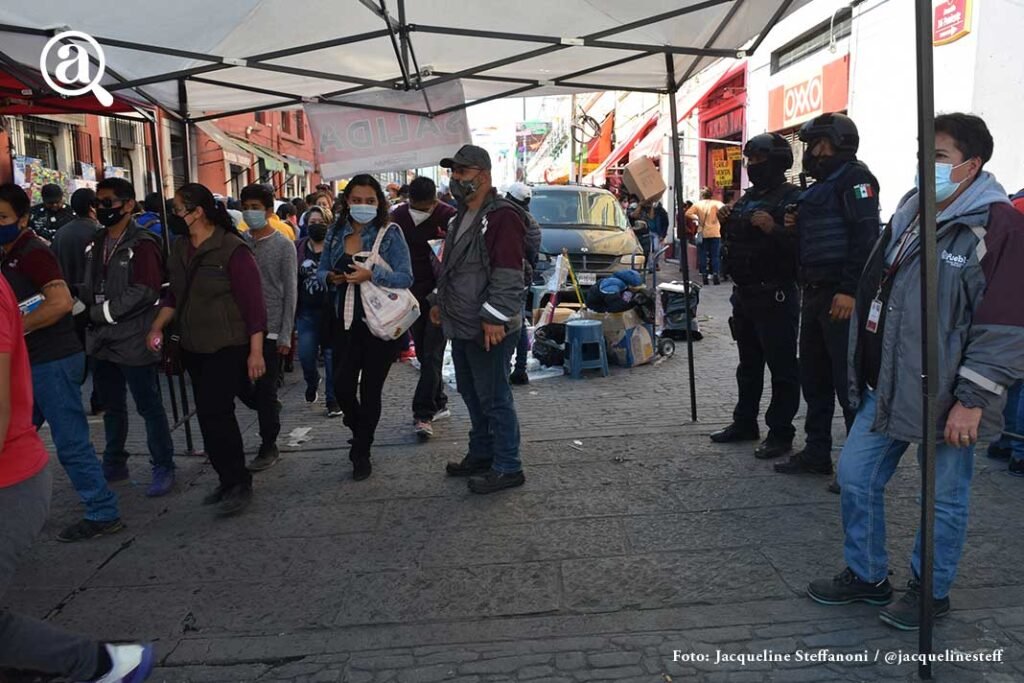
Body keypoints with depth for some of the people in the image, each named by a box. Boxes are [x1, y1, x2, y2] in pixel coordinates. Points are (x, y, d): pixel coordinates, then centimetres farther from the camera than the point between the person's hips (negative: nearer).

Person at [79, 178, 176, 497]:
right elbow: (90, 287, 17)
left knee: (149, 407, 2)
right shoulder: (97, 243, 12)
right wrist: (80, 298, -5)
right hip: (102, 339, 8)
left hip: (133, 340, -8)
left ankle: (163, 467, 14)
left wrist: (102, 312, -17)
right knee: (112, 407, 20)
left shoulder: (142, 244, -13)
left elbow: (145, 292, -21)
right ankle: (114, 465, 34)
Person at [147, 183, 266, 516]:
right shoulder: (179, 248, 8)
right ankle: (228, 481, 23)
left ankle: (239, 484, 4)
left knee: (215, 413, -11)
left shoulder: (232, 249, -15)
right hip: (193, 347, 8)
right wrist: (157, 326, 5)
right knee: (209, 414, 10)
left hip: (227, 347, -8)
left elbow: (252, 302, -15)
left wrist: (256, 351, -17)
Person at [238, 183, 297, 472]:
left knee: (266, 391, 0)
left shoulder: (283, 246, -4)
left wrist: (285, 335, -11)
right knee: (239, 384, 7)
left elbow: (290, 292, -6)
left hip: (271, 330, -4)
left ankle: (269, 447, 14)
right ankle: (270, 411, 35)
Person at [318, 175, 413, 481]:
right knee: (342, 387, 1)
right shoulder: (336, 233, 6)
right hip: (345, 321, 4)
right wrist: (330, 278, -8)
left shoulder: (390, 233, -7)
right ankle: (360, 433, 33)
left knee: (370, 390, 5)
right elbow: (321, 270, 14)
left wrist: (371, 275, -28)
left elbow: (406, 277, -14)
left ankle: (362, 452, 24)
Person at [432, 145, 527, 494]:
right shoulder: (462, 217, 17)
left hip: (489, 329, -10)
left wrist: (494, 316, -23)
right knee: (471, 394, 18)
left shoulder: (502, 216, -14)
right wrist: (441, 302, 25)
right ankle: (481, 454, 33)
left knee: (494, 398, -3)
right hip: (462, 325, 10)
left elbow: (508, 274, -21)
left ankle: (507, 467, 8)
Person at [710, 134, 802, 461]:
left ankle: (780, 432, 5)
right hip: (744, 294, 9)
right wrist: (726, 223, 7)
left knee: (781, 367, -2)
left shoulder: (792, 198, -10)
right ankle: (745, 422, 28)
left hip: (775, 296, -9)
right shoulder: (748, 198, 16)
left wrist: (773, 229, -31)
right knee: (748, 364, 17)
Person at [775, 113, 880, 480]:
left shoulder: (854, 177, -8)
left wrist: (849, 290, -25)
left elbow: (864, 235, -19)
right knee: (813, 377, 15)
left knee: (849, 381, -6)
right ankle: (817, 453, 26)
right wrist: (797, 225, 7)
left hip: (842, 296, -10)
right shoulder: (823, 184, 21)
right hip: (816, 293, 10)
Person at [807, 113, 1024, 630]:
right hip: (887, 388, 7)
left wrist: (972, 399, -17)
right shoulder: (909, 212, 11)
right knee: (855, 477, 10)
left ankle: (931, 592, 28)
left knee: (944, 498, 9)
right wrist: (863, 370, 19)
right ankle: (866, 576, 29)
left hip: (944, 397, -7)